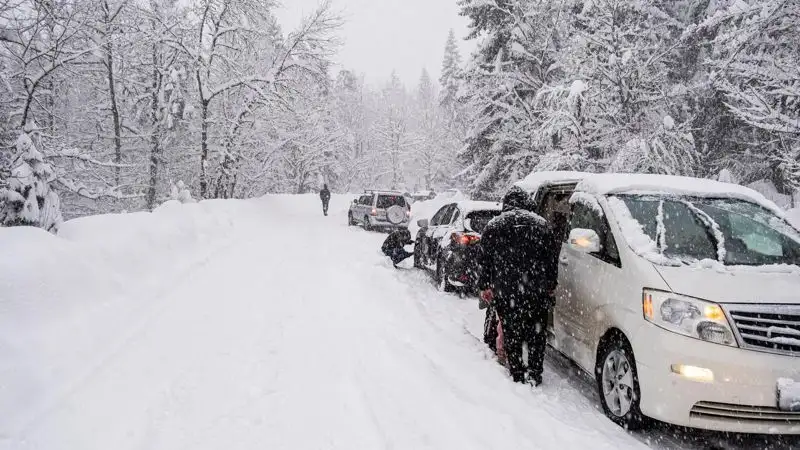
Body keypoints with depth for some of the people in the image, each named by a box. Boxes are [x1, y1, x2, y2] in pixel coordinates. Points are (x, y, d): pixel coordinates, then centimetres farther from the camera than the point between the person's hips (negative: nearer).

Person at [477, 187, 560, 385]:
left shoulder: (493, 226, 4)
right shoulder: (541, 224, 5)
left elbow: (485, 261, 5)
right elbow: (553, 256, 6)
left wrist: (484, 286, 13)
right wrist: (550, 285, 14)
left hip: (505, 292, 0)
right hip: (537, 291, 0)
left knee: (511, 334, 9)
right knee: (537, 334, 11)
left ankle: (517, 375, 13)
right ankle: (535, 375, 13)